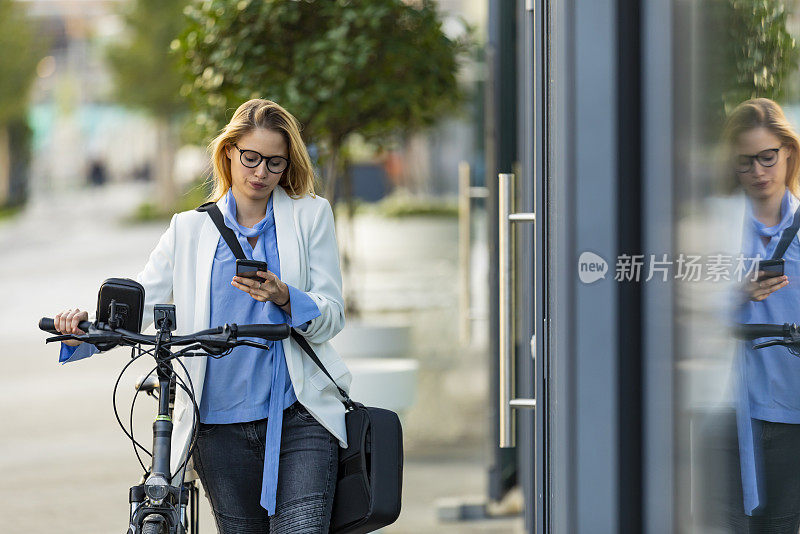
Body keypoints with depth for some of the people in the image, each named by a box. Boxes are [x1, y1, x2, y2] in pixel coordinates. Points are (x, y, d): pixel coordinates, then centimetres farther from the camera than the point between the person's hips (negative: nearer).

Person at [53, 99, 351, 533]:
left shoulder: (311, 216, 8)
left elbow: (331, 316, 2)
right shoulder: (190, 229, 12)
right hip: (219, 427, 2)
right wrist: (85, 330, -16)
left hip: (298, 420, -2)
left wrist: (284, 298, -19)